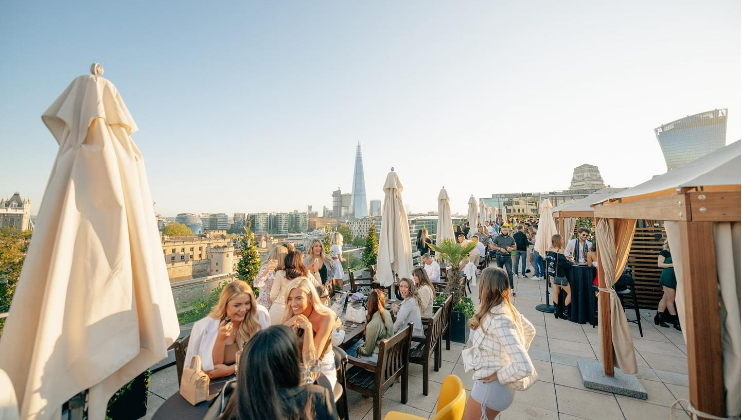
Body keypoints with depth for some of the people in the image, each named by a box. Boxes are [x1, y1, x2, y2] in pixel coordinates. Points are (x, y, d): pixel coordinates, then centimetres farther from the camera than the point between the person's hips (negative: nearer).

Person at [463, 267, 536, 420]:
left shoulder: (499, 321, -33)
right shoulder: (507, 308, -6)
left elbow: (524, 367, -34)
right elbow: (530, 330, 11)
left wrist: (498, 376, -19)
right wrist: (513, 354, 11)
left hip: (491, 386, -8)